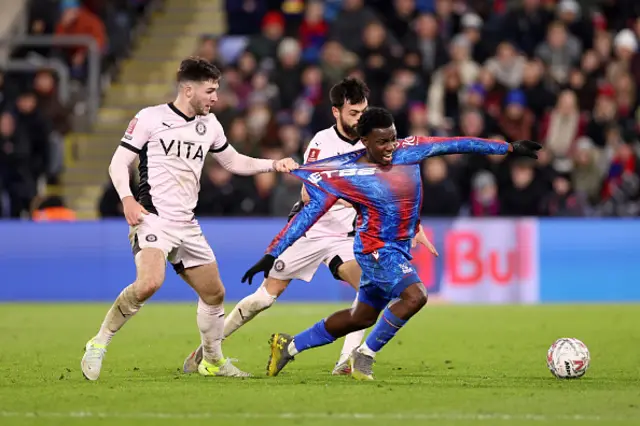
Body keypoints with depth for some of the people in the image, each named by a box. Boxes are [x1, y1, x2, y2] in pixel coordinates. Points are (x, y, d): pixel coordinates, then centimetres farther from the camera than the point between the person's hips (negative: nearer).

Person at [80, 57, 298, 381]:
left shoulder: (209, 125, 12)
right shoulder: (151, 118, -5)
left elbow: (233, 162, 26)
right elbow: (118, 162, -4)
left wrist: (273, 165, 14)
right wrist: (127, 199, -20)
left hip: (187, 225, 7)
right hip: (153, 217, -7)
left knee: (214, 293, 11)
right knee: (149, 283, -31)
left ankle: (213, 361, 32)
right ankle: (98, 345, -18)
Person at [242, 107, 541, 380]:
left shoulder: (408, 150, -6)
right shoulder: (345, 174, -18)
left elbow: (457, 144, -1)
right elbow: (308, 214, -15)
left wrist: (510, 148, 0)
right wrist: (272, 254, -17)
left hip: (399, 250, 7)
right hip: (376, 248, -7)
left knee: (362, 317, 18)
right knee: (414, 295, -29)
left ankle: (289, 346, 33)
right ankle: (366, 354, -11)